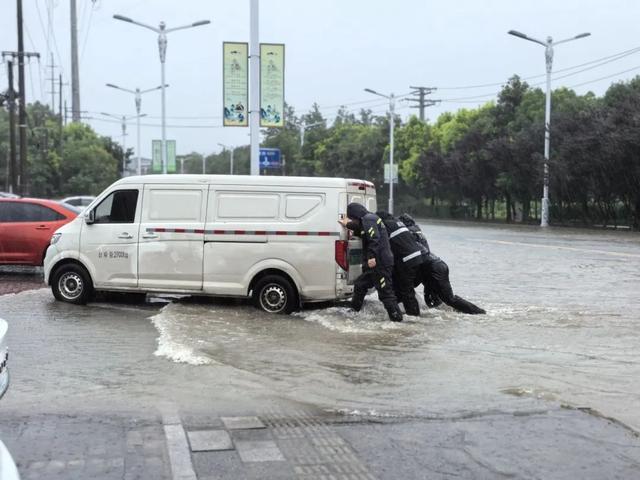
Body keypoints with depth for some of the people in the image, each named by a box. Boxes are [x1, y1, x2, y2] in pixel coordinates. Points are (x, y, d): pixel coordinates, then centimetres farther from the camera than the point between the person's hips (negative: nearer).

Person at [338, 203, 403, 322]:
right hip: (376, 264, 11)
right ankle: (354, 309, 33)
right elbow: (361, 231, 40)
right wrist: (347, 225, 43)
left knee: (385, 291, -9)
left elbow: (375, 239, -25)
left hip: (380, 264, -11)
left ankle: (396, 316, -6)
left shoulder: (368, 219, -12)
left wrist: (372, 257, -30)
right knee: (359, 285, 20)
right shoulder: (370, 219, 20)